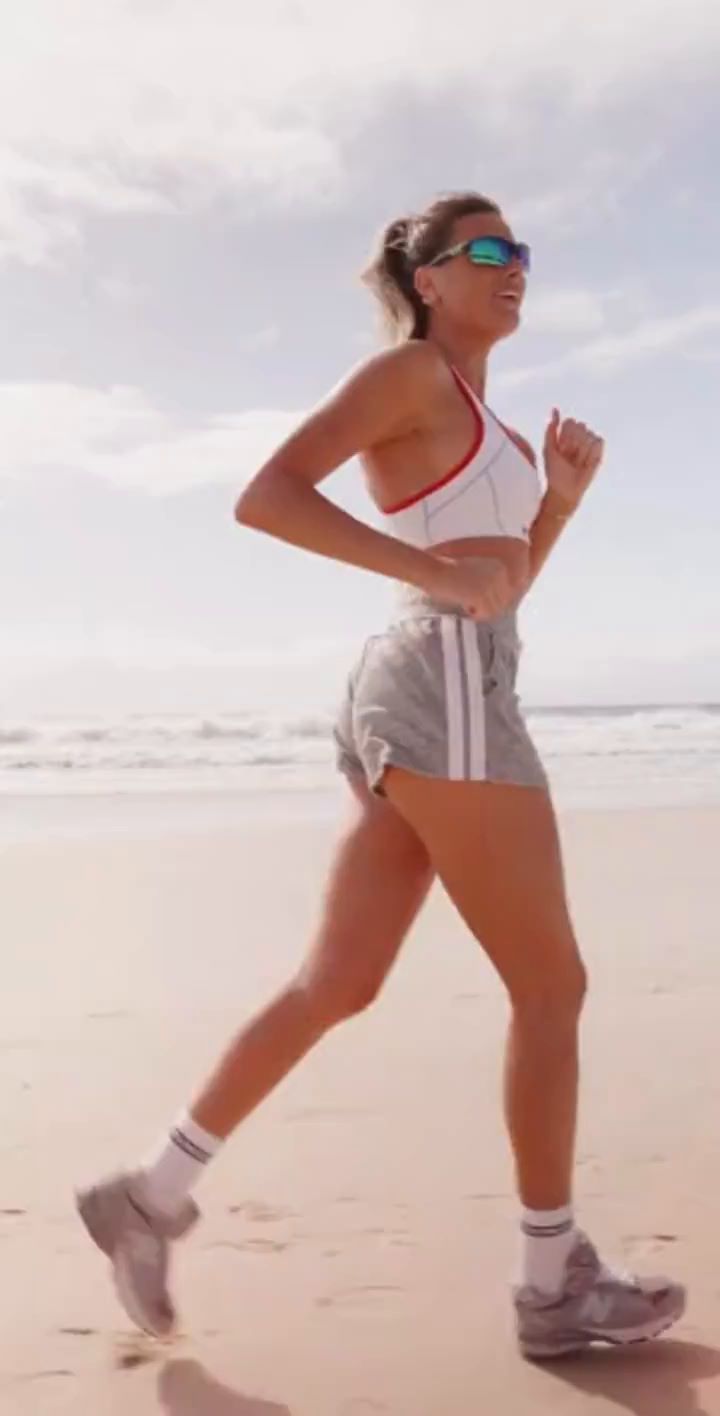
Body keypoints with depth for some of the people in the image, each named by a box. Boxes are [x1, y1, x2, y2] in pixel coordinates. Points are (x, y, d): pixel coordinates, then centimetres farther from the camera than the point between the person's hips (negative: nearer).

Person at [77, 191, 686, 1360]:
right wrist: (437, 571, -18)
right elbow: (266, 496, -14)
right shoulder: (411, 369, -2)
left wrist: (561, 495, 12)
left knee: (336, 984, 9)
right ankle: (557, 1281, 11)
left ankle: (154, 1195, 16)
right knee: (550, 985, -1)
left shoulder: (473, 417, 26)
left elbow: (502, 585, 27)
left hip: (417, 698, 9)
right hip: (447, 691, -9)